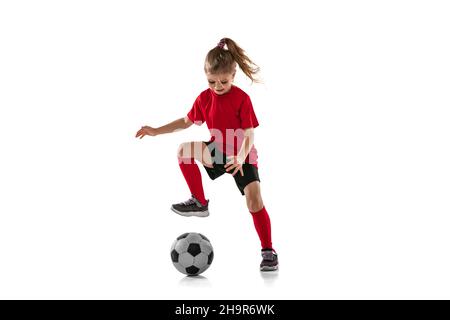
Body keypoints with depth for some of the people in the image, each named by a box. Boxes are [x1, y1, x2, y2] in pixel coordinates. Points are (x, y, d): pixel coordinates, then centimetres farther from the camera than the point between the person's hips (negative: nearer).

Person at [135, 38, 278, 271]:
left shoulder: (242, 98, -19)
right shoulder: (204, 98, -4)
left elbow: (249, 134, -22)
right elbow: (187, 121, 12)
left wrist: (241, 158, -40)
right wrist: (157, 131, 8)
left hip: (242, 156, -5)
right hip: (218, 152, 5)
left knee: (254, 200, -19)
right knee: (185, 150, -15)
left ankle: (268, 251, -8)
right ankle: (199, 203, -3)